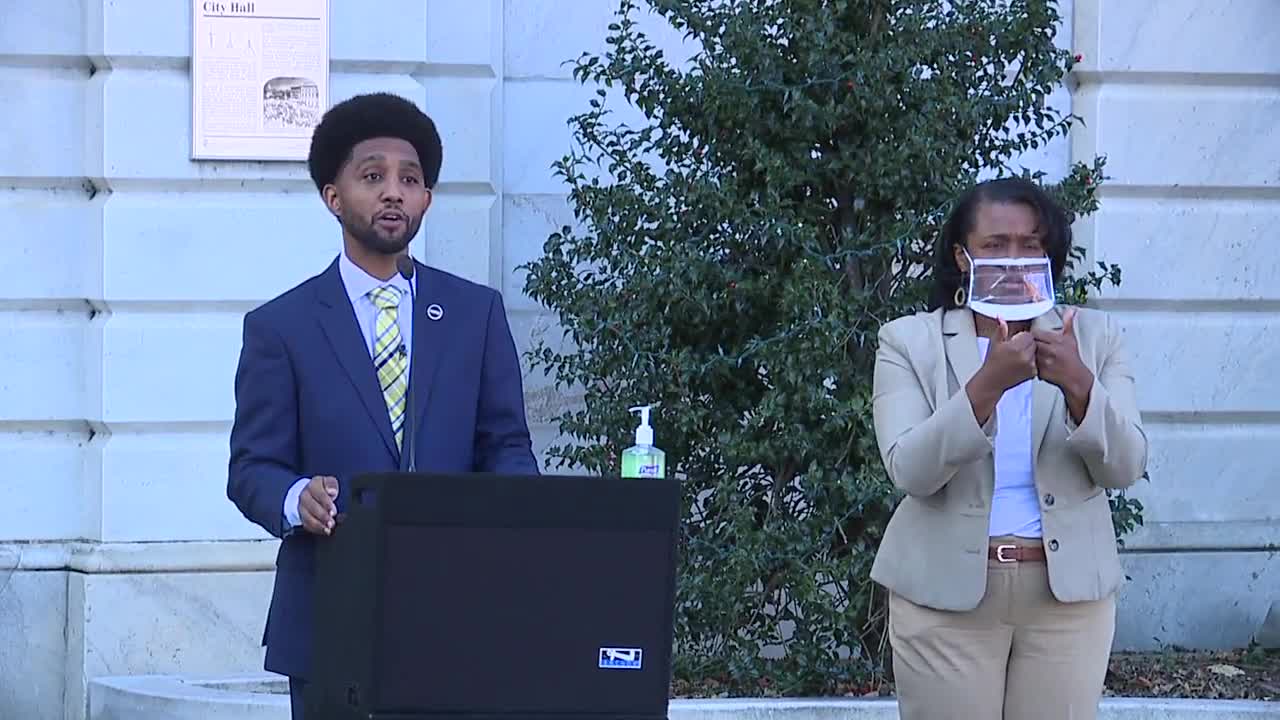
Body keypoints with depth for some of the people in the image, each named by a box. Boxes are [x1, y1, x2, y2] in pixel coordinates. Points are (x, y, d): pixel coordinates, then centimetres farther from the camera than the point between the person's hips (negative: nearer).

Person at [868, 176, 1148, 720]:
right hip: (947, 593, -1)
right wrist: (988, 383, -27)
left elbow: (1125, 467, -4)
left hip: (1068, 593, 1)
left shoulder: (1093, 338, 5)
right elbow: (909, 471, -13)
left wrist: (1077, 383, -22)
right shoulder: (909, 342, -1)